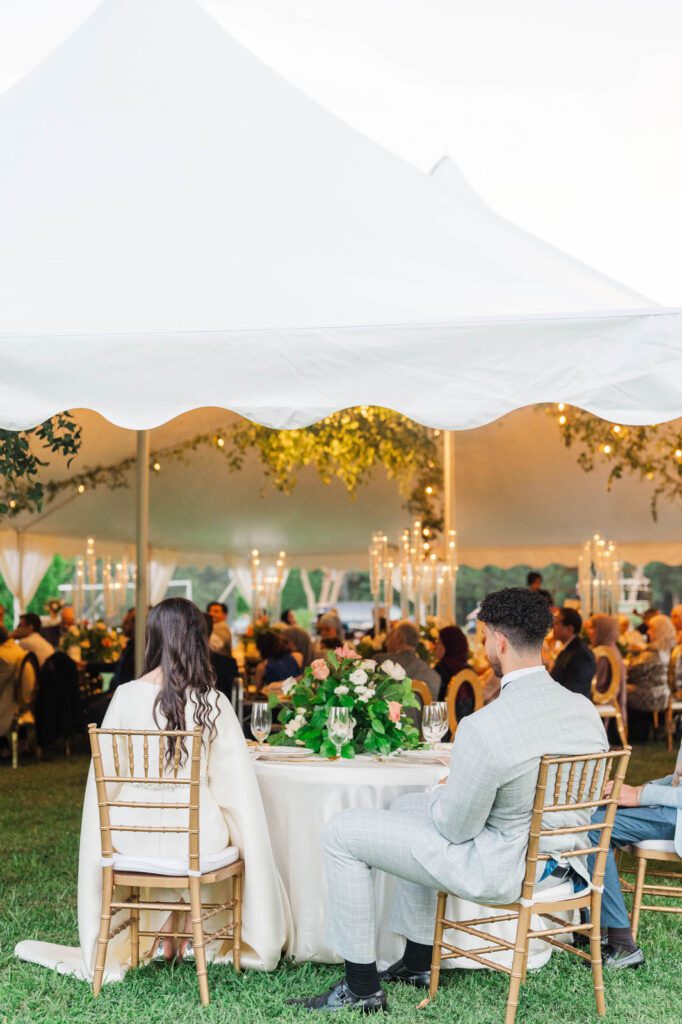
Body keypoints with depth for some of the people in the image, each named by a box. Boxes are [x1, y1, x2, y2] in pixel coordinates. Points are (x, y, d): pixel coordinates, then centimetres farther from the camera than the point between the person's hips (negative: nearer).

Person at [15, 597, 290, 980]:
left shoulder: (127, 696, -8)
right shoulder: (212, 701, -11)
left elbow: (105, 776, 1)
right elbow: (234, 780, -7)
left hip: (133, 833, 2)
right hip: (195, 836, -2)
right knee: (230, 832, 33)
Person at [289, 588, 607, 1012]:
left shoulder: (483, 728, -29)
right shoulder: (586, 711, -5)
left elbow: (455, 830, -19)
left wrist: (441, 796, 4)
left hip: (501, 872, -8)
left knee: (342, 833, 3)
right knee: (408, 805, 29)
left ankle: (362, 987, 12)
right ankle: (418, 962, 37)